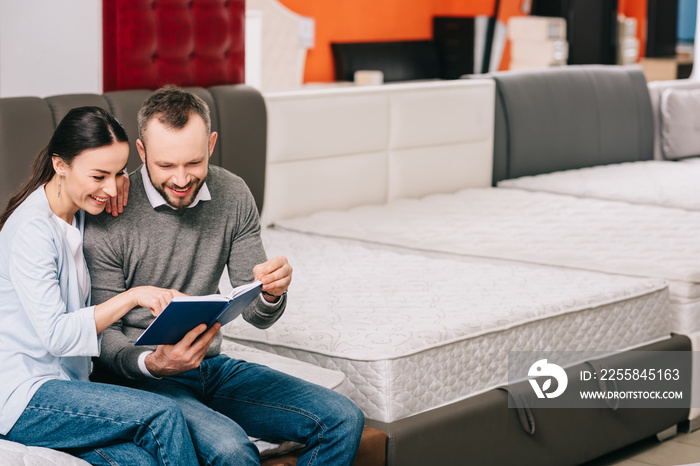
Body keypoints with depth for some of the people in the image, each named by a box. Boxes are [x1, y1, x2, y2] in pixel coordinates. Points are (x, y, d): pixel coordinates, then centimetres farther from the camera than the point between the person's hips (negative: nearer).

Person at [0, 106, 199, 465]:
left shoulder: (79, 215, 11)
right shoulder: (31, 229, -16)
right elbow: (54, 334, -21)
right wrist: (132, 297, -24)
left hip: (62, 385, 8)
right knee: (162, 415, -23)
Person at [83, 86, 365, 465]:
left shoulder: (233, 196, 1)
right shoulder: (109, 218, -16)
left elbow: (257, 316, 5)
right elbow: (103, 335, -9)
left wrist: (271, 294, -20)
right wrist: (152, 363, -30)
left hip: (211, 364, 6)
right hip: (138, 375, -6)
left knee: (343, 420, -8)